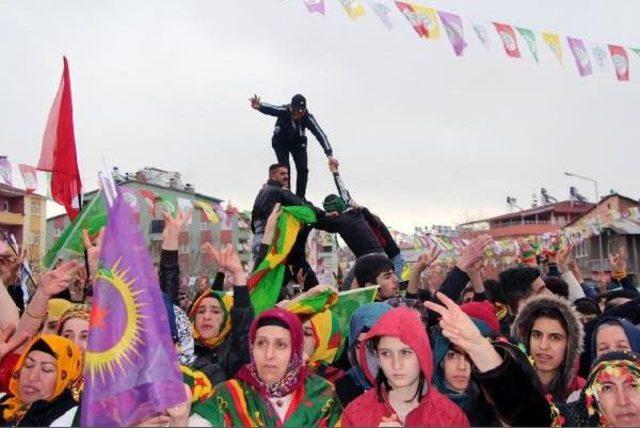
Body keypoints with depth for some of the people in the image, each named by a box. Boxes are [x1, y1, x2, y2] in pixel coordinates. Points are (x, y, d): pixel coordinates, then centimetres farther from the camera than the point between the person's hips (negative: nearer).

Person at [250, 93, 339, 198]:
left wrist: (330, 155, -43)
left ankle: (300, 197, 4)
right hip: (281, 141, -2)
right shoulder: (284, 111, -33)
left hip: (298, 142, 2)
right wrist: (259, 106, -75)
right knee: (285, 168, -16)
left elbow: (320, 134, -33)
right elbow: (270, 109, -50)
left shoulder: (308, 117, -30)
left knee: (303, 169, -9)